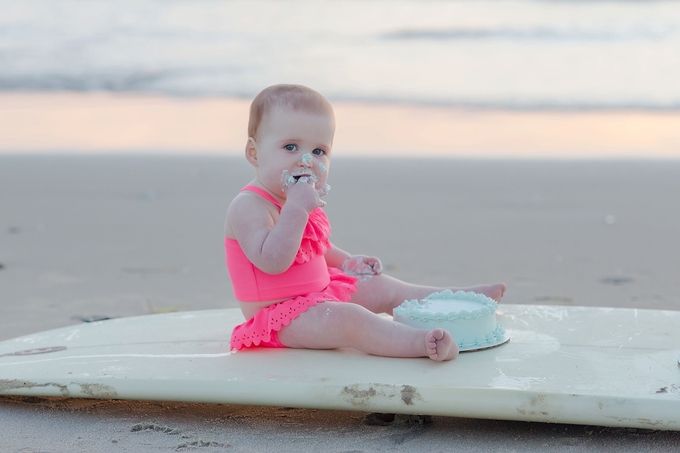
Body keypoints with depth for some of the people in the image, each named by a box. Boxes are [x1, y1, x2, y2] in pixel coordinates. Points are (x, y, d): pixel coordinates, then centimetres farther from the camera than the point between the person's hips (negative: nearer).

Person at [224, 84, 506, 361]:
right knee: (346, 318, -33)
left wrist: (345, 262, 19)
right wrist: (296, 208, -36)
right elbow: (272, 260, -35)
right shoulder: (249, 206, -21)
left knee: (380, 287, 16)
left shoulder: (299, 203, 10)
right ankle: (421, 343, -48)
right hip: (279, 316, -11)